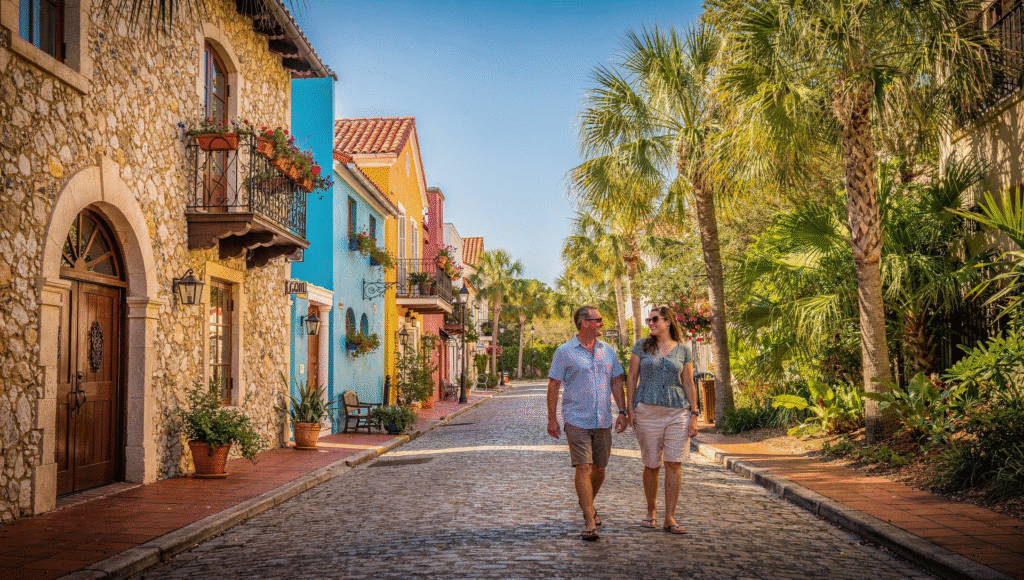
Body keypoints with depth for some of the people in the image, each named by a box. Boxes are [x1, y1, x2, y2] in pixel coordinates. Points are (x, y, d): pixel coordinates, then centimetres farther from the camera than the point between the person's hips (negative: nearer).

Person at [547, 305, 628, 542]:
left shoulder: (607, 350, 11)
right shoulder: (564, 352, -3)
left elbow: (616, 382, 15)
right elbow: (554, 386, -2)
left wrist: (622, 411, 7)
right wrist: (552, 419, -6)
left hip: (603, 422, 5)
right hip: (577, 421, -5)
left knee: (599, 469, 11)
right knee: (583, 468, -11)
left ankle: (588, 505, 37)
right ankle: (589, 523, -9)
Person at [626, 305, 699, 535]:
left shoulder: (682, 350, 8)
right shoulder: (642, 346, 6)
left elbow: (689, 384, 8)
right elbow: (631, 378, 6)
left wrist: (693, 416, 2)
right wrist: (630, 410, -1)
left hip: (678, 412, 1)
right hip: (648, 411, -1)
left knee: (674, 464, -5)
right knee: (652, 465, 5)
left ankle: (670, 519, 1)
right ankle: (651, 511, 26)